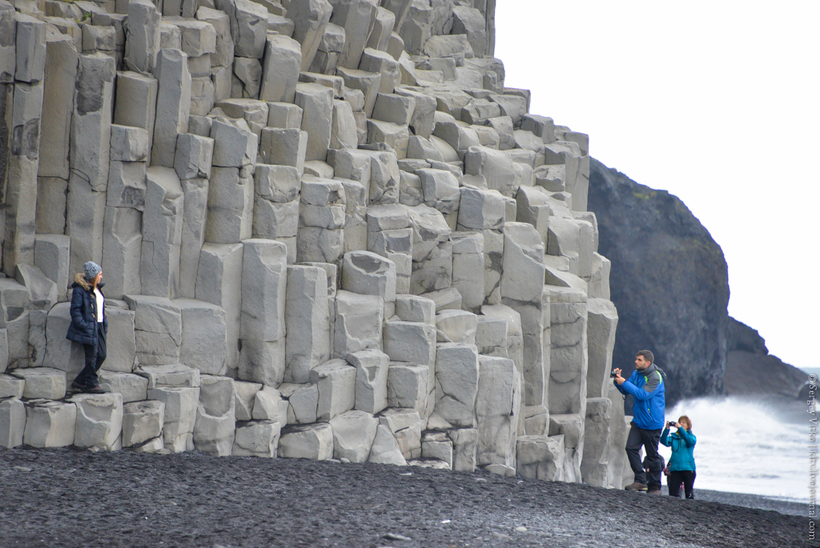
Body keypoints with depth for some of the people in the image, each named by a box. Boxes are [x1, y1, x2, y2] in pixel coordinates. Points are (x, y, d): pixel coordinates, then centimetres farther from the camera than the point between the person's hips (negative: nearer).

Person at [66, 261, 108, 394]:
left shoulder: (97, 289, 15)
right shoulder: (80, 290, -11)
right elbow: (75, 310, -14)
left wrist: (105, 324, 14)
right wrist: (83, 326, -19)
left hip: (99, 327, 9)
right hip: (88, 327, -9)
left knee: (101, 355, 5)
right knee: (92, 356, -5)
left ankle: (79, 382, 15)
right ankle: (91, 384, 8)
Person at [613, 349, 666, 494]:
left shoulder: (655, 377, -16)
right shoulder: (636, 373, 8)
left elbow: (643, 394, -25)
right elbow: (625, 391, 15)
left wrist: (624, 382, -23)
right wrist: (618, 380, -4)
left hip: (651, 422, -7)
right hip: (638, 420, 7)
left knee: (652, 455, 1)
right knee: (631, 448, -8)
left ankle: (655, 487, 11)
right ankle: (640, 480, -2)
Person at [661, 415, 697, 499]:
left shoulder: (691, 436, 7)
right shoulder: (674, 436, 13)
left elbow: (690, 441, -18)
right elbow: (664, 441, -5)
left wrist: (680, 428, -24)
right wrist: (667, 429, -17)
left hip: (688, 468, -2)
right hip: (675, 468, 2)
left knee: (689, 493, -2)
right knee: (672, 493, -5)